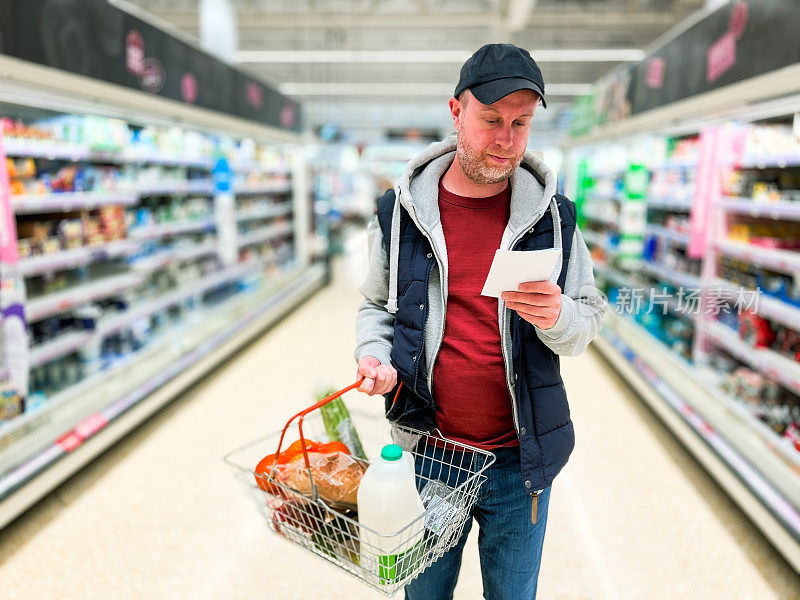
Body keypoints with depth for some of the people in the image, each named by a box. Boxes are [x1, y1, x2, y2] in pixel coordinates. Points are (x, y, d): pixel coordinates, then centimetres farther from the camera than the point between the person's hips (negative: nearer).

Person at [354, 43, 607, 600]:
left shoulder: (554, 215, -4)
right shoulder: (400, 210, -4)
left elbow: (590, 319, 1)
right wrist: (374, 358, -12)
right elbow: (377, 306, 7)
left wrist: (557, 316, -21)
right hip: (427, 450, 1)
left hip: (521, 457, 0)